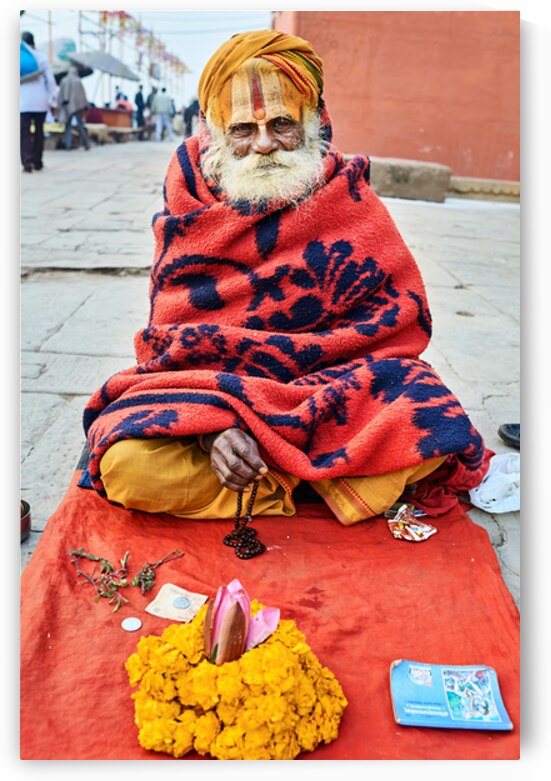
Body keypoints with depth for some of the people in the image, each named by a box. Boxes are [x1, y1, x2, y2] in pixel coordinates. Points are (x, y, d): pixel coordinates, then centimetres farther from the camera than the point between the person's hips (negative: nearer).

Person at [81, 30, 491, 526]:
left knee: (430, 432, -27)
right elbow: (171, 336, -1)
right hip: (205, 387, 1)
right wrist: (212, 424, -21)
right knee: (131, 465, -27)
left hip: (331, 384, 0)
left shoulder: (349, 200, 0)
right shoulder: (191, 203, 2)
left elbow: (401, 318, -5)